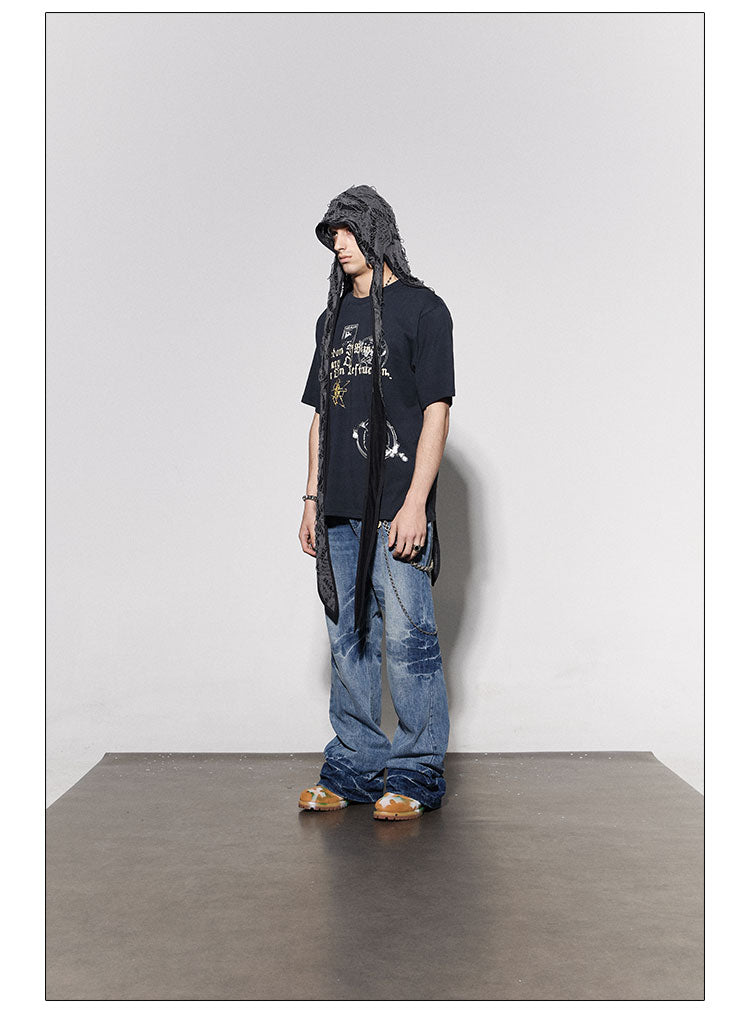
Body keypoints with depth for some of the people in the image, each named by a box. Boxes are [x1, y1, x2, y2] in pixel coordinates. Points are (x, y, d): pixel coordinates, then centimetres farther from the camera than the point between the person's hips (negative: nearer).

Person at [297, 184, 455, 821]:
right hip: (340, 510, 6)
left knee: (406, 637, -5)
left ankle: (418, 772, 6)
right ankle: (355, 766, 19)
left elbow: (436, 410, -6)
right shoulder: (334, 318, 19)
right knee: (348, 636, 9)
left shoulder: (421, 307, 0)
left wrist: (415, 502, -14)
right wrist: (312, 498, 14)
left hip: (397, 507, -6)